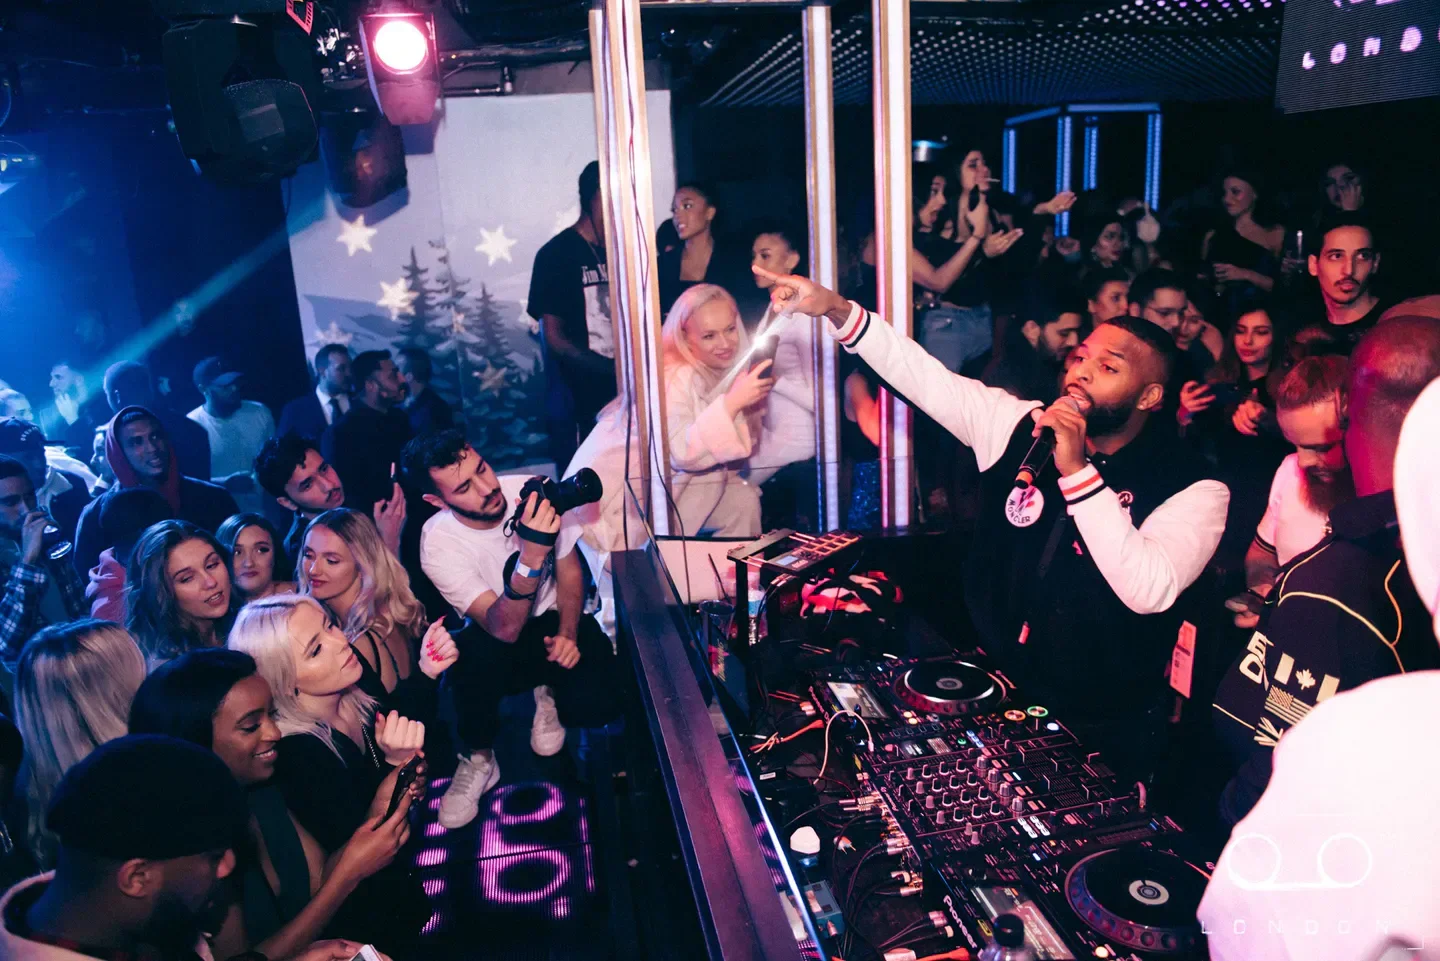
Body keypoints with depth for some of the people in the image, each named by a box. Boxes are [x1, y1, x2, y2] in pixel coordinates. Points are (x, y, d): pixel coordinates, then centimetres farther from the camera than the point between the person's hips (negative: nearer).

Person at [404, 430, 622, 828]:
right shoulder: (439, 544, -24)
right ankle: (479, 758, -8)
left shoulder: (529, 492, -18)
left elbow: (569, 570, -1)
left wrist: (567, 633, -14)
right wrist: (530, 557, -48)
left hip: (555, 620, 2)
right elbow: (504, 628, -34)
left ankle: (549, 691, 14)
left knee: (597, 704, -24)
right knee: (479, 654, -37)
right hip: (496, 640, -1)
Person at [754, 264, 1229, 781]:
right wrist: (836, 308, -16)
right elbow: (923, 375, -5)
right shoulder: (1020, 426, -3)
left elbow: (1150, 592, -28)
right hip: (987, 689, 3)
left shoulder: (1192, 487, -14)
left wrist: (1076, 471, -30)